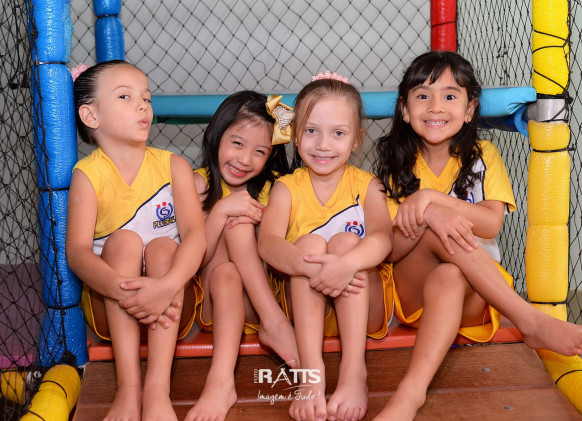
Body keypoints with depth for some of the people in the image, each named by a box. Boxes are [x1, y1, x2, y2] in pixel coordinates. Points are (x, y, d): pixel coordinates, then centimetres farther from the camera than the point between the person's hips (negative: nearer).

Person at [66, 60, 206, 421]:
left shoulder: (172, 165, -1)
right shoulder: (88, 174, -4)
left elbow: (195, 235, -15)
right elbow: (77, 251, -18)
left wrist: (166, 286, -36)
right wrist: (120, 288, -39)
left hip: (171, 307, 1)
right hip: (111, 310, -1)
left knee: (163, 246, -26)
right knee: (124, 240, -25)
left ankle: (158, 390, -38)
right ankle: (128, 386, -35)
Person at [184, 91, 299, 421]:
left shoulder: (272, 189, 2)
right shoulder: (199, 184, -1)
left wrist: (255, 225, -20)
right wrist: (221, 209, -23)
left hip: (257, 300, 1)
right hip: (211, 300, 0)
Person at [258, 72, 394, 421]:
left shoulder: (366, 185, 0)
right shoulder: (287, 188, 0)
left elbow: (382, 237, -21)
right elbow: (268, 243, -20)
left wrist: (347, 264, -44)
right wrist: (311, 266, -41)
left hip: (363, 310, 0)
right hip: (305, 308, 0)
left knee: (346, 240, -25)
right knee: (310, 242, -25)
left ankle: (354, 371, -34)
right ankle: (311, 372, -36)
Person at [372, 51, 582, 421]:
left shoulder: (482, 156, 4)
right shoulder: (401, 165, 5)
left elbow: (492, 223, -13)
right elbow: (391, 250, -8)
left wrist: (431, 197, -26)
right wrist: (427, 216, -29)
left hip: (473, 292, -1)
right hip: (413, 289, 1)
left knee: (448, 277, -37)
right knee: (435, 219, -30)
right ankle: (531, 321, -32)